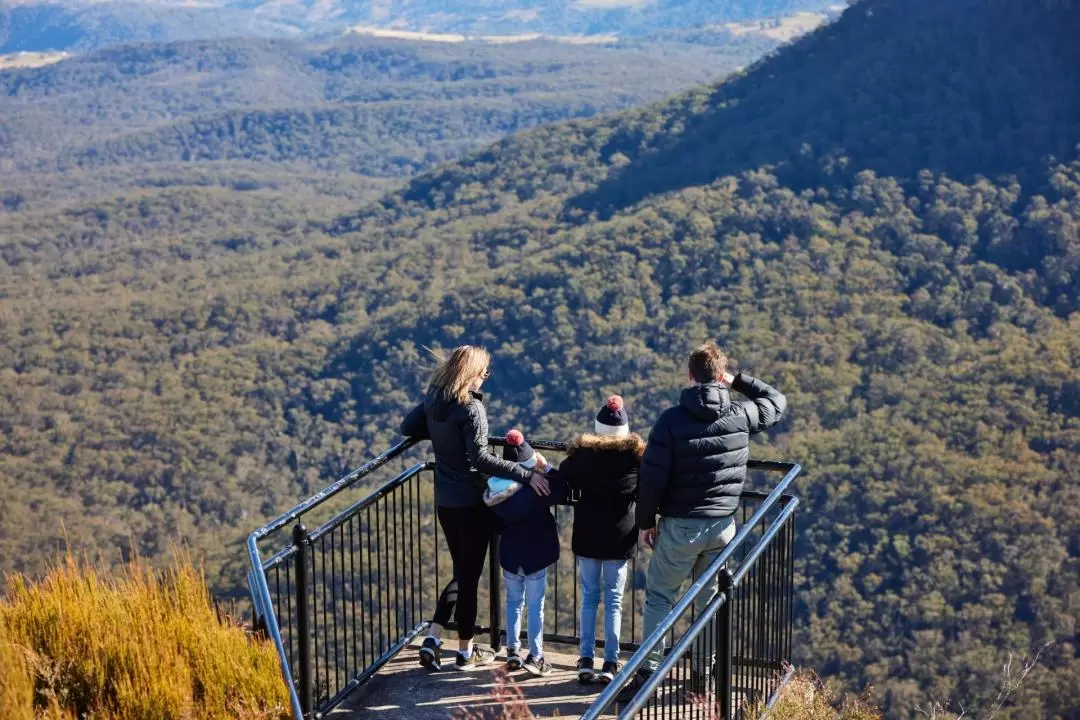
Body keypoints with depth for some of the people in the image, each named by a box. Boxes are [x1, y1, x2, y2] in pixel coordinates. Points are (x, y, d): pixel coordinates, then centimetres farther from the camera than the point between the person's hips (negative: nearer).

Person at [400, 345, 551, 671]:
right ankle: (466, 652, 16)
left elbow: (408, 427, 13)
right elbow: (480, 457, -28)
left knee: (461, 571, 19)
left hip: (444, 501, 7)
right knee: (470, 575, 6)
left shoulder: (433, 401, 2)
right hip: (471, 503, -7)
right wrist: (525, 475, -30)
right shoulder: (470, 407, -20)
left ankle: (433, 638, 9)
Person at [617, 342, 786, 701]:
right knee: (710, 598, 18)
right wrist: (738, 380, 14)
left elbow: (652, 477, -11)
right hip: (723, 525, 3)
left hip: (680, 526, -3)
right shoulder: (742, 415, -5)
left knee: (659, 595, 10)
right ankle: (702, 671, 22)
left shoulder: (672, 420, -13)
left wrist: (646, 521, 1)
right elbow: (777, 402, 17)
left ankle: (647, 673, 5)